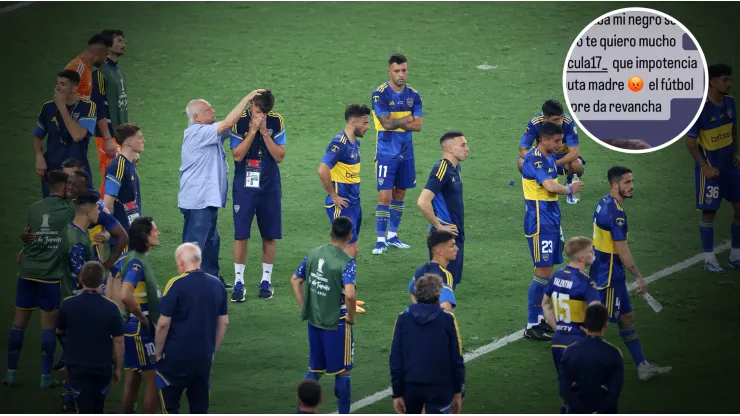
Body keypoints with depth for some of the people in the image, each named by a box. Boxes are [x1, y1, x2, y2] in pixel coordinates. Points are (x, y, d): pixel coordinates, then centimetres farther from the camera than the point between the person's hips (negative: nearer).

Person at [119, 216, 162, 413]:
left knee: (133, 378, 15)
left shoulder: (139, 258, 9)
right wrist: (143, 317, -19)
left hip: (134, 328, 10)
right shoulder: (136, 262, -20)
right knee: (154, 382, -5)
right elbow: (125, 296, -33)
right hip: (141, 329, -10)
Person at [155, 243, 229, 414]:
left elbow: (164, 324, -13)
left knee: (170, 406, 5)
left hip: (176, 358, -5)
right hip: (204, 358, 5)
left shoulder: (176, 285, -13)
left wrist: (158, 352, -2)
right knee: (200, 406, 12)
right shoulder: (217, 285, 4)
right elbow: (223, 322, 10)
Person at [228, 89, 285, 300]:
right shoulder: (239, 121, -9)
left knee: (270, 235, 6)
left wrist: (265, 132, -18)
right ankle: (238, 282, 3)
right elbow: (237, 155, -14)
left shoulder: (276, 121, -4)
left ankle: (266, 280, 17)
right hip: (244, 186, -2)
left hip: (270, 187, 2)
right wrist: (253, 130, -21)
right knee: (241, 234, -4)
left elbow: (280, 156, -7)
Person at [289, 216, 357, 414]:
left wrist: (305, 308, 13)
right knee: (343, 372, 10)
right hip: (337, 324, -6)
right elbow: (350, 294, -30)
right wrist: (351, 317, -13)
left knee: (314, 369, 19)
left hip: (314, 322, 6)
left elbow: (295, 281, 9)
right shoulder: (346, 262, -18)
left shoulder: (313, 254, 1)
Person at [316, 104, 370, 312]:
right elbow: (322, 170, -28)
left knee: (351, 251, 13)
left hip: (353, 203, 9)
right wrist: (334, 196, -19)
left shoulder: (355, 142, 12)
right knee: (350, 250, -8)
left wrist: (354, 195, 15)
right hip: (342, 206, -9)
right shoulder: (339, 143, -18)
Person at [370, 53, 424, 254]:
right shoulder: (380, 94, -11)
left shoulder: (413, 95, 4)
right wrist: (407, 119, -7)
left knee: (400, 193, 11)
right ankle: (381, 240, -4)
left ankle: (392, 235, 22)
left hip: (406, 152, 5)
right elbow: (387, 123, -20)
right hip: (386, 153, -5)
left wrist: (396, 122, -15)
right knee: (385, 196, -8)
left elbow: (418, 125, -5)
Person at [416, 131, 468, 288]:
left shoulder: (455, 168, 11)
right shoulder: (441, 169, -18)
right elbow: (423, 202, -27)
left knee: (454, 280, 14)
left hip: (456, 234, 9)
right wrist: (439, 226, -19)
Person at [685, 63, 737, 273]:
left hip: (729, 165, 7)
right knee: (709, 212, 1)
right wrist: (705, 166, -17)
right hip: (710, 167, -6)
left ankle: (735, 256, 19)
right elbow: (690, 142, -14)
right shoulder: (700, 108, -19)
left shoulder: (729, 102, 0)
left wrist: (736, 152, 7)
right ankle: (709, 259, 12)